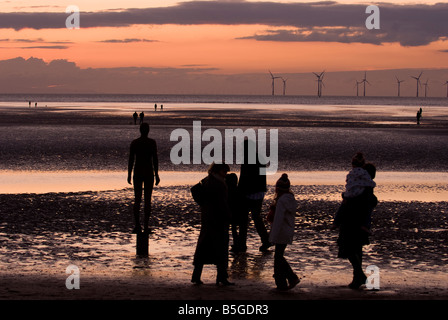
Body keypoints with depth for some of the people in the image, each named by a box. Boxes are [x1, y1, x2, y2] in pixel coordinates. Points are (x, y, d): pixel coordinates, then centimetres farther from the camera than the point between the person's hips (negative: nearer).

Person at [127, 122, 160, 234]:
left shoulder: (134, 143, -1)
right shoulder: (152, 142, -5)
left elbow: (131, 159, 1)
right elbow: (155, 159, -5)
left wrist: (129, 174, 8)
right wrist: (156, 174, 1)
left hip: (137, 172, 1)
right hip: (149, 172, -1)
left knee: (137, 200, 5)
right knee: (147, 200, 3)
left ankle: (137, 225, 0)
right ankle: (146, 225, 0)